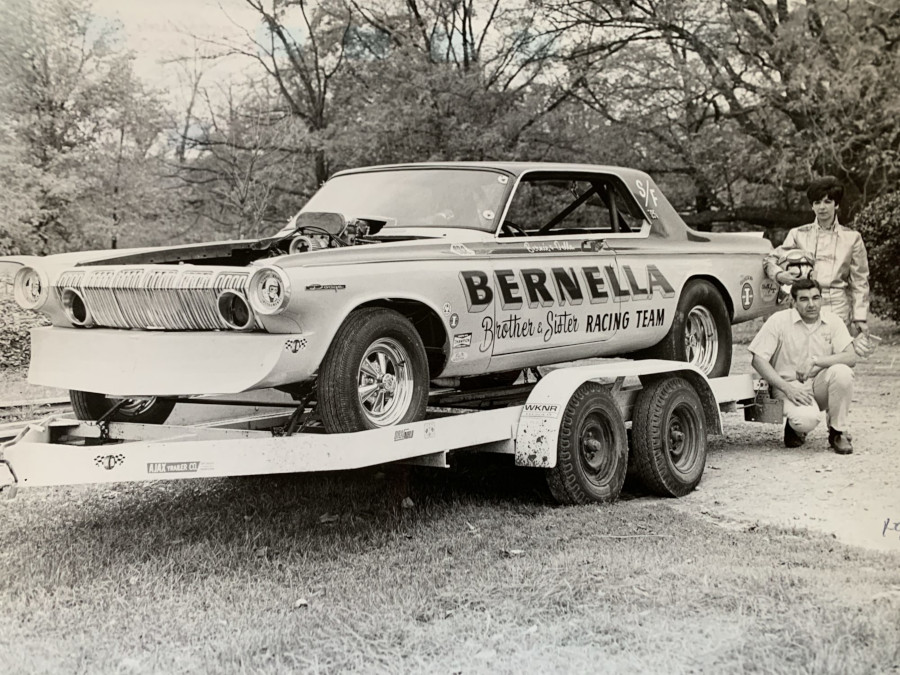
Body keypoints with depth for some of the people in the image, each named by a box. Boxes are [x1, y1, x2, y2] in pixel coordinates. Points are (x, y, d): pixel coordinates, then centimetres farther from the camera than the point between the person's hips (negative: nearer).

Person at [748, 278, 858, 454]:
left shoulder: (832, 321, 0)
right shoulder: (779, 321, -8)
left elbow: (851, 357, -10)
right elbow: (758, 359, -10)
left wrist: (816, 361, -24)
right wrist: (787, 388, -18)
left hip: (820, 384, 3)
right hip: (789, 384, -3)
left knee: (842, 372, -30)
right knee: (806, 420, -34)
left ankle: (838, 432, -10)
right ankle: (795, 428, 8)